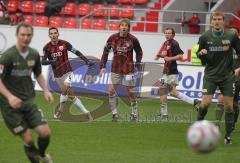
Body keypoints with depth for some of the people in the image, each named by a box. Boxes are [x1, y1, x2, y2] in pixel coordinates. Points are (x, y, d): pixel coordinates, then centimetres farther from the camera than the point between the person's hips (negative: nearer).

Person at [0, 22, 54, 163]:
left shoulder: (34, 54, 3)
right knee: (28, 139, -7)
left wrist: (46, 90, 3)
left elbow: (38, 75, 19)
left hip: (29, 101, 5)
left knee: (45, 132, -6)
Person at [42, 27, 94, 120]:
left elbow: (77, 52, -1)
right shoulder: (47, 47, -6)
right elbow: (43, 62, -13)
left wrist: (87, 61, -5)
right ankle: (86, 112, 12)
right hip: (57, 74, 3)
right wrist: (51, 61, -33)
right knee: (71, 95, 5)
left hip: (67, 71, -3)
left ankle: (60, 110, -7)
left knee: (65, 88, -26)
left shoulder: (64, 44, -9)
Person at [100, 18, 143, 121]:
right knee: (111, 90, -4)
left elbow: (139, 52, 7)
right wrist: (102, 66, -1)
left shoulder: (133, 39, -7)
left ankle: (134, 114, 18)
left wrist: (137, 65, 0)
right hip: (115, 69, 2)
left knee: (130, 91, 3)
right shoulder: (113, 38, -4)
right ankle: (114, 113, 7)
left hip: (128, 69, -2)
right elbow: (106, 52, 4)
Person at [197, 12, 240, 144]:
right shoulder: (205, 37, -3)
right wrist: (201, 53, -15)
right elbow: (200, 55, 8)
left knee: (229, 106, -2)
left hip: (227, 75, 1)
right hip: (210, 75, -1)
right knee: (206, 102, -15)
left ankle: (228, 136, 8)